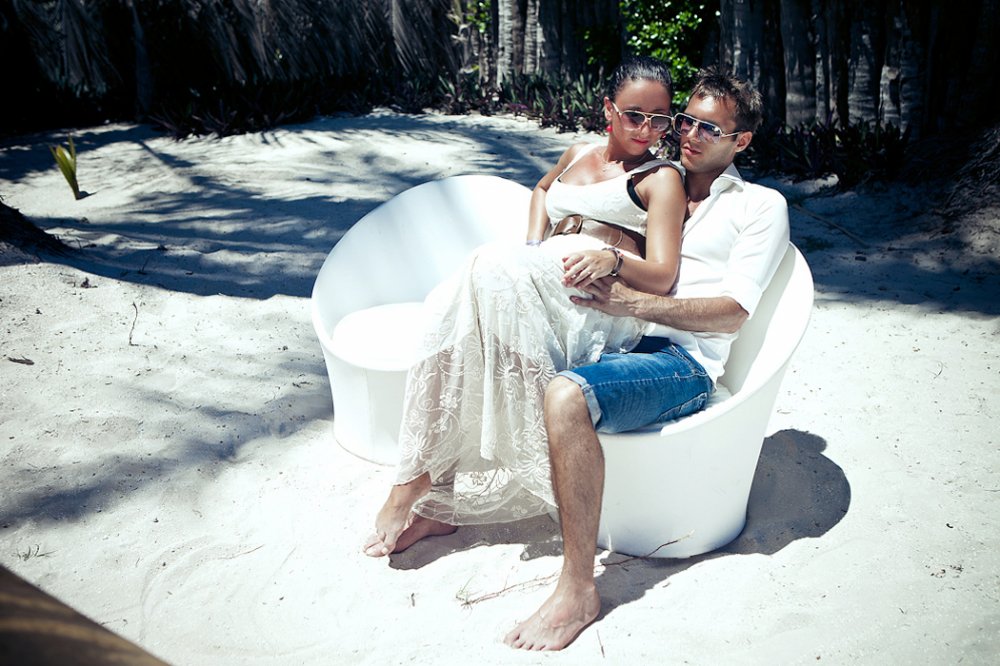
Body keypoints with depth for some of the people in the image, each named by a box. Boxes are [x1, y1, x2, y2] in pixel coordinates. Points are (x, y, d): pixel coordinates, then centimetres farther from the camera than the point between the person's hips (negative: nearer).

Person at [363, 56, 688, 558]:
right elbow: (542, 188, 49)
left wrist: (610, 259, -26)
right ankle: (436, 504, -33)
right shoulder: (579, 155, 28)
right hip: (534, 281, 6)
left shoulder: (662, 179, 10)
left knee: (492, 269, -34)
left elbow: (662, 276, -1)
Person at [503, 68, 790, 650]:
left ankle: (580, 590, -25)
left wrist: (632, 301, -18)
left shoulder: (761, 205, 8)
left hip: (684, 360, -6)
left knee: (567, 396, -35)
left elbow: (733, 313, -5)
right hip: (621, 341, 6)